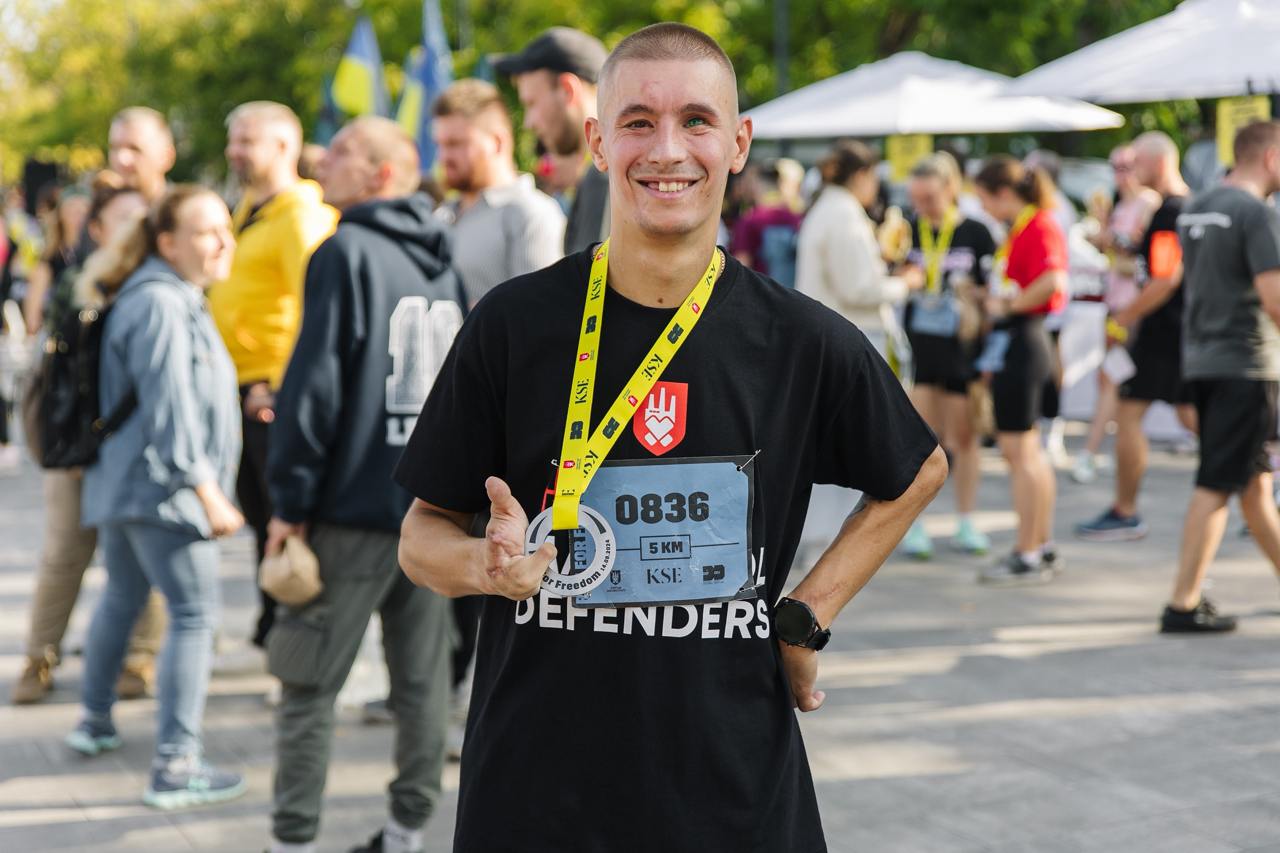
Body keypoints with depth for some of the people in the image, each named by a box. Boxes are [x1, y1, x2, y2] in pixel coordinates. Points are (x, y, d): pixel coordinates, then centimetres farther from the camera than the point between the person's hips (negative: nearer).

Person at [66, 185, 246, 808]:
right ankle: (174, 767, -12)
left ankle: (95, 720, 38)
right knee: (194, 613, -10)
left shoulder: (180, 300, 17)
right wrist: (207, 491, -24)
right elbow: (169, 406, -23)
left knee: (122, 597, 23)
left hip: (124, 481, 11)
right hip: (159, 486, -11)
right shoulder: (161, 303, -17)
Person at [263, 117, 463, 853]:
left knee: (310, 684, 3)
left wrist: (291, 501, -9)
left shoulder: (348, 252, -7)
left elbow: (317, 381, -13)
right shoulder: (447, 262, 10)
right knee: (423, 681, 11)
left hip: (354, 513, -6)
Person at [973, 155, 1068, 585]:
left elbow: (1053, 280, -30)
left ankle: (1028, 556, 1)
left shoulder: (1038, 226, -15)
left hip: (1021, 341, -11)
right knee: (1028, 449, 17)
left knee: (1018, 450, -5)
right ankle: (1043, 546, 27)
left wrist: (1009, 306, -20)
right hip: (1015, 342, 11)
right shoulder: (1023, 227, 14)